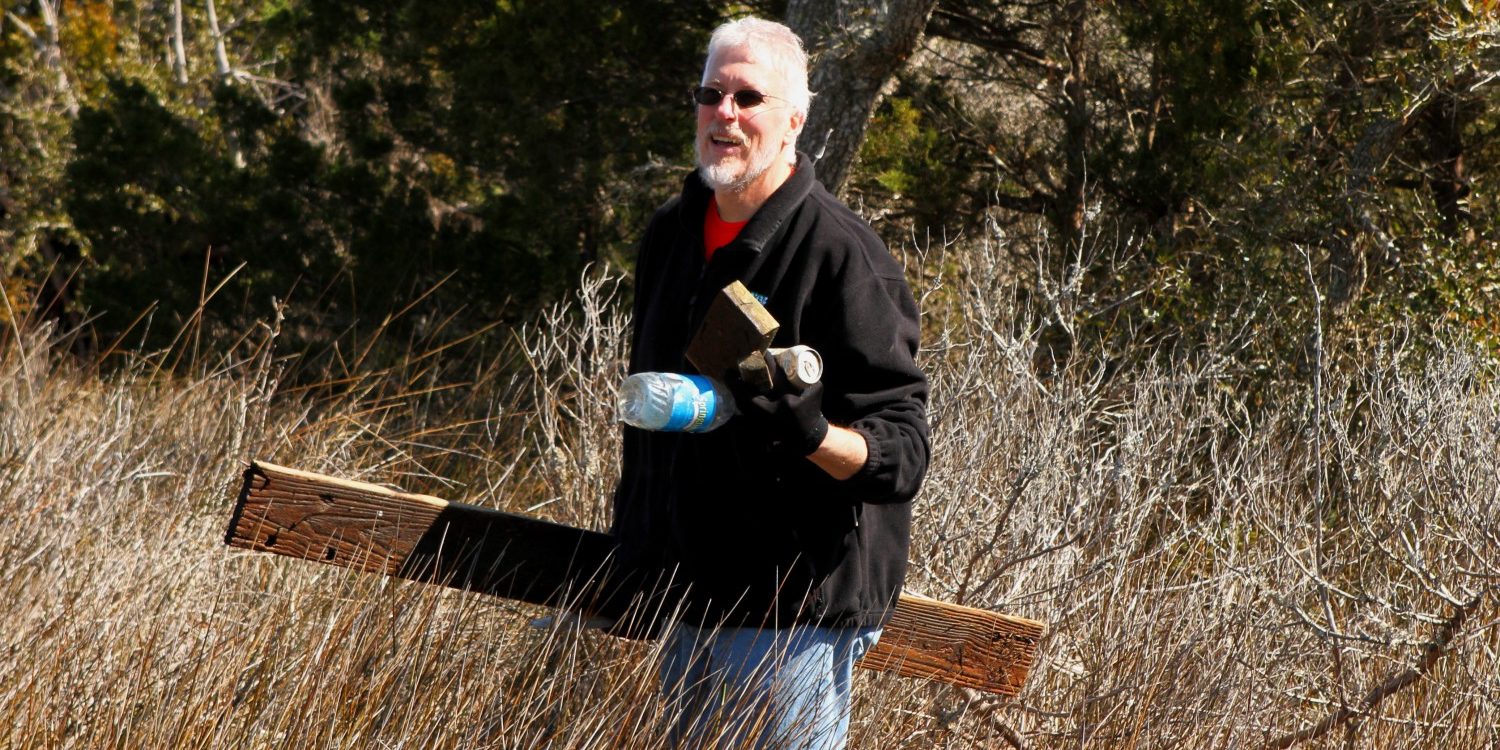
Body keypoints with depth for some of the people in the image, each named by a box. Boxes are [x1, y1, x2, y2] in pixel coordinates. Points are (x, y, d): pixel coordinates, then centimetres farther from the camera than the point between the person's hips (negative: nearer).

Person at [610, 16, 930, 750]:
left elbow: (902, 450, -18)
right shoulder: (671, 233, 8)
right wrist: (632, 546, 24)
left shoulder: (842, 255, -15)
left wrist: (812, 435, -37)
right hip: (686, 603, 7)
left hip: (795, 618, -7)